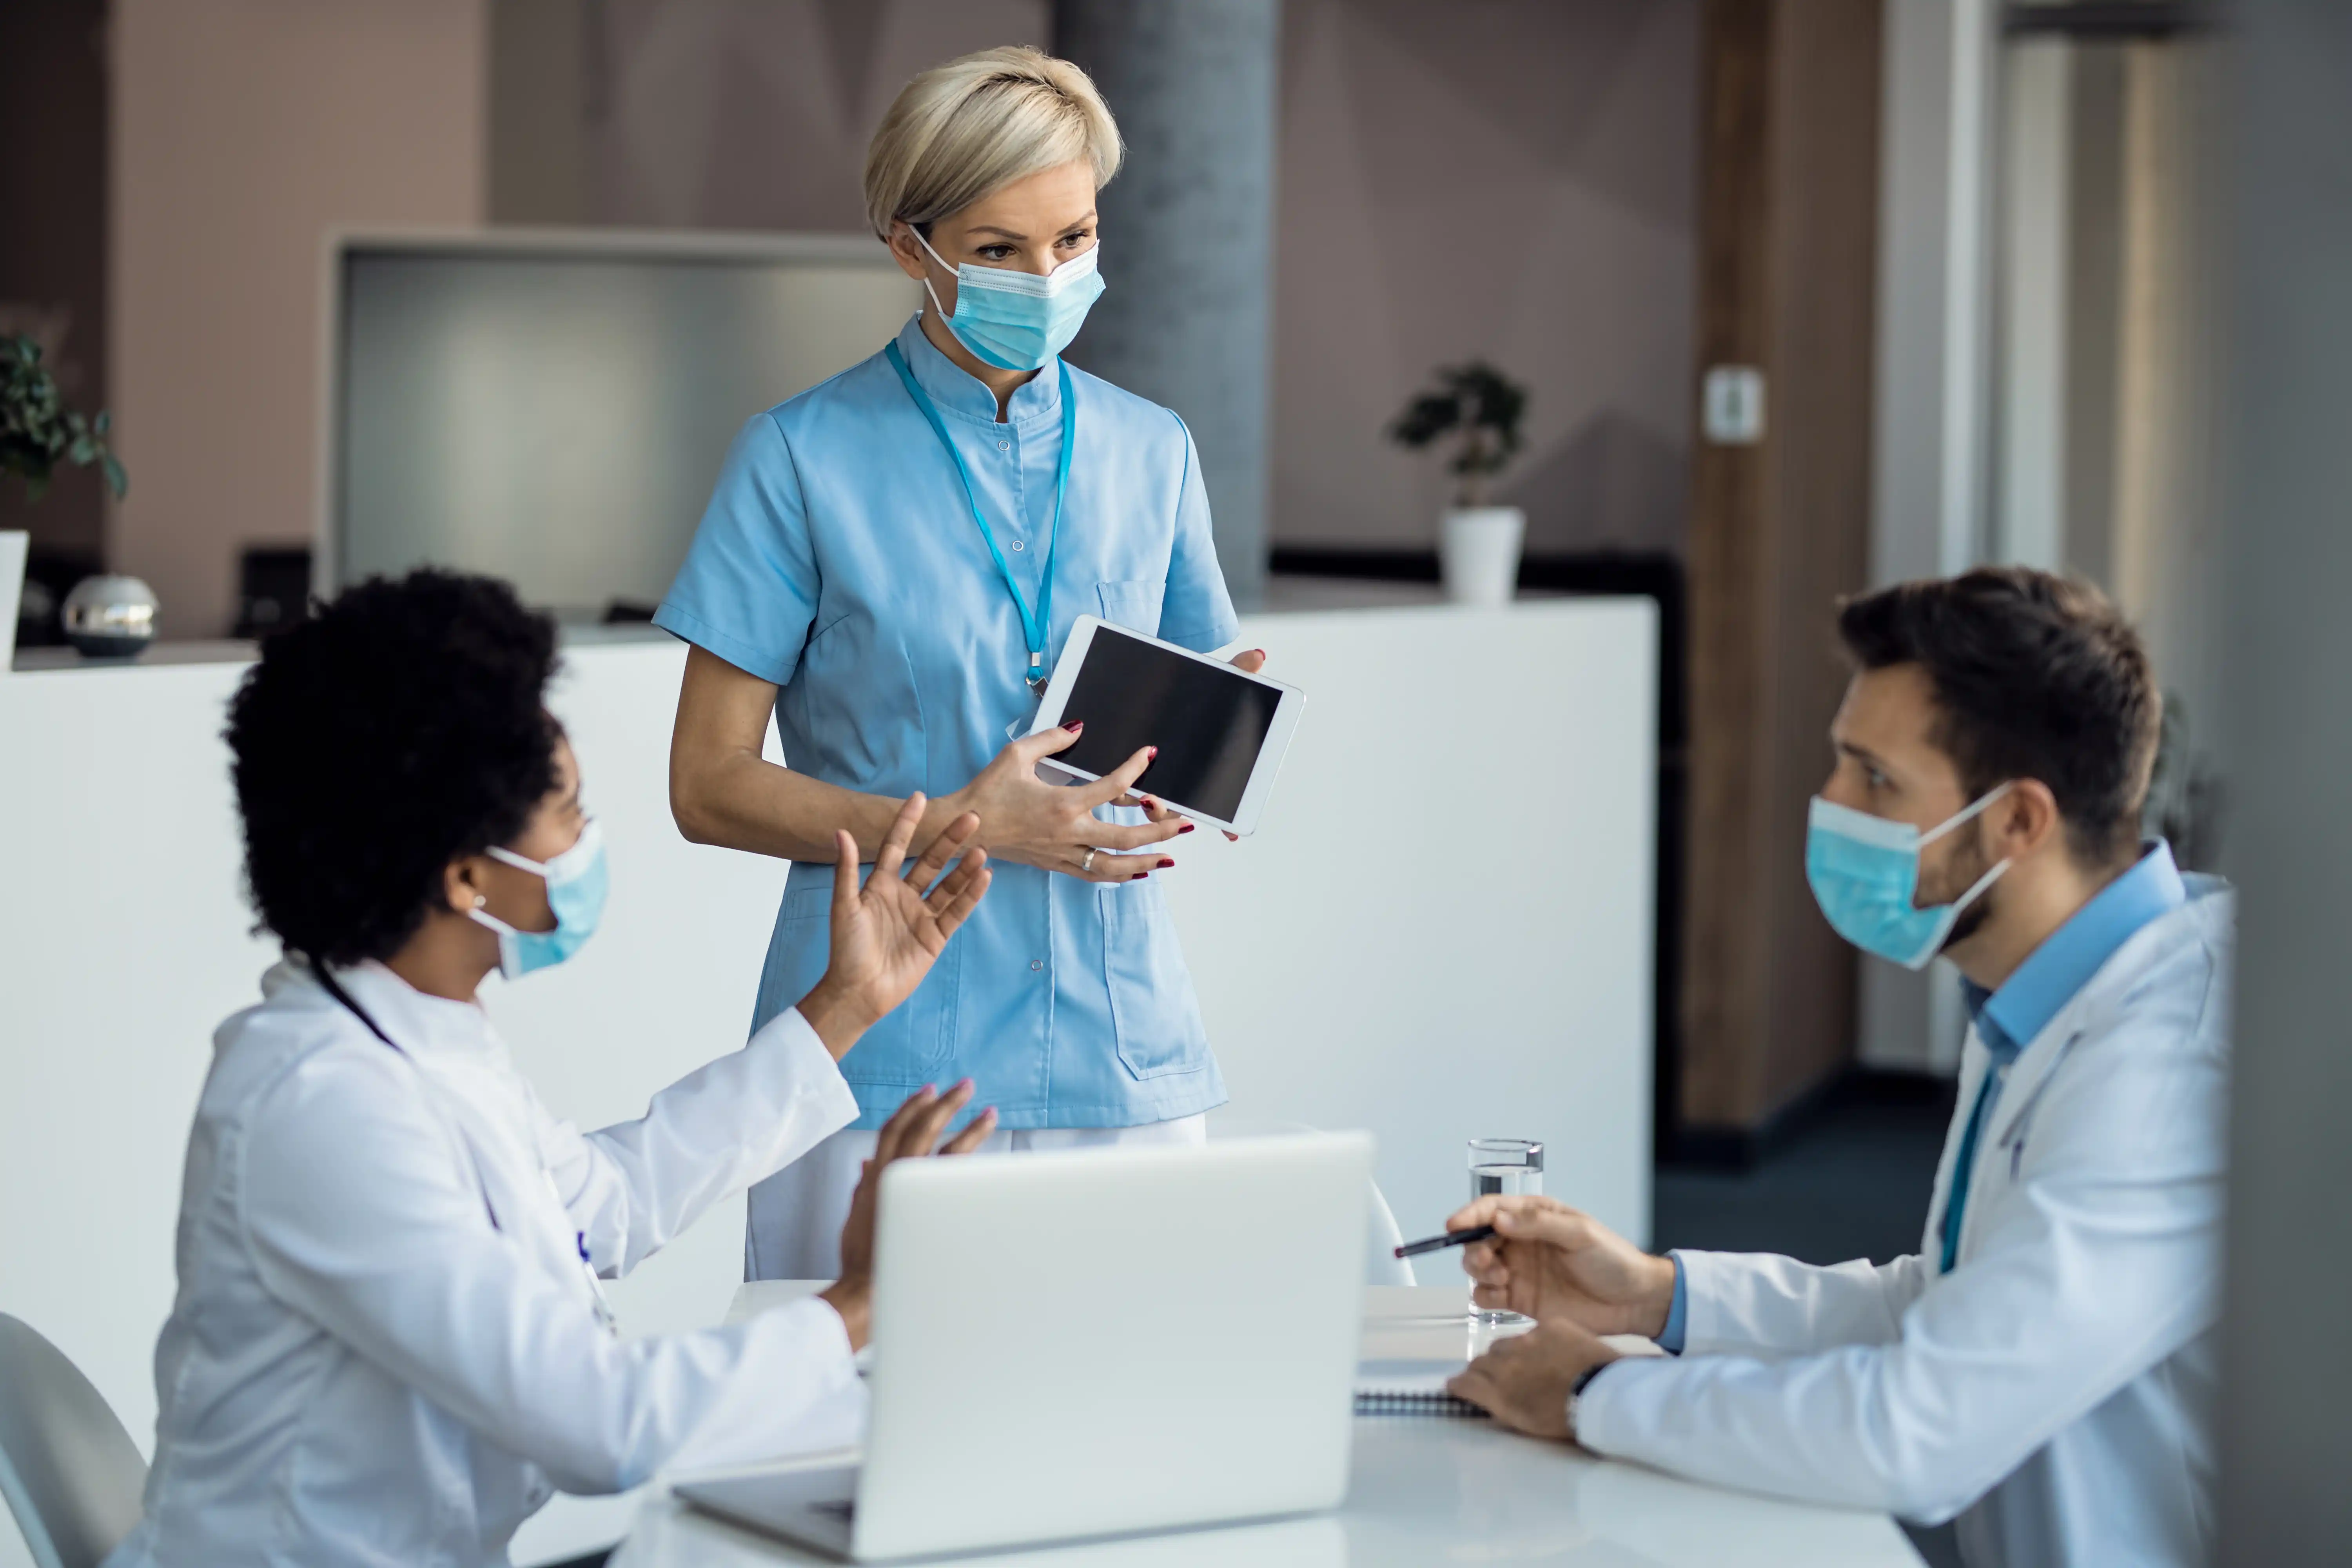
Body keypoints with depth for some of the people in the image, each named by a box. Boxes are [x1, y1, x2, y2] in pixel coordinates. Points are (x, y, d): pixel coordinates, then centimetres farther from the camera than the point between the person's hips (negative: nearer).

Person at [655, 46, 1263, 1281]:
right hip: (884, 1062, -3)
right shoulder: (804, 459, -2)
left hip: (1121, 1066, 4)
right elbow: (708, 787, -3)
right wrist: (955, 828, -15)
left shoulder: (1149, 454, 11)